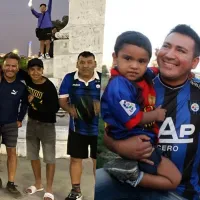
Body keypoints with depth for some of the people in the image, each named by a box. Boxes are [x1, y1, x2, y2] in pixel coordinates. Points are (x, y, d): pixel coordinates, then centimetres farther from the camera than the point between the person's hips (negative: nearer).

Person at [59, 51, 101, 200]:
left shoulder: (103, 78, -7)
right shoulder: (69, 78, -3)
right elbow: (62, 100, 0)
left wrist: (101, 106, -24)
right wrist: (70, 109, -21)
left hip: (98, 128, -1)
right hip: (77, 128, 2)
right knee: (75, 159, 11)